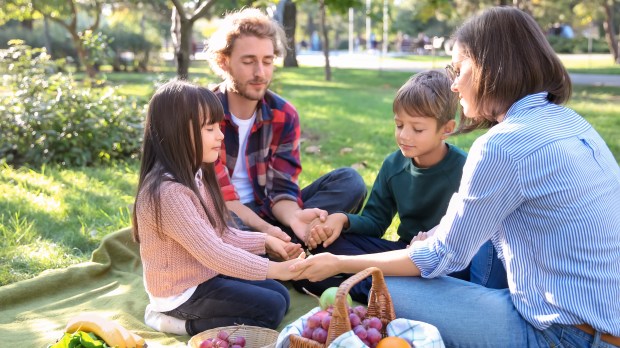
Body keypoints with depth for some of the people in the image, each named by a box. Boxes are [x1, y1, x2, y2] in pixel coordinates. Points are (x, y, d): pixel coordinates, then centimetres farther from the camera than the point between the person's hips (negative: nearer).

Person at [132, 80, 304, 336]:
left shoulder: (195, 176, 2)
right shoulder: (168, 192, -28)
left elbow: (221, 235, 8)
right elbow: (212, 252, -29)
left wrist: (265, 242, 0)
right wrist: (272, 269, -27)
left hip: (206, 275, 9)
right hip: (184, 291, -9)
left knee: (280, 295, 12)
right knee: (271, 309, -10)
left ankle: (182, 316, 10)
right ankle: (187, 324, -2)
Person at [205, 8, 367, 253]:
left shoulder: (284, 115, -2)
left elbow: (281, 188, -7)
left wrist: (294, 217, -32)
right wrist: (265, 230, -36)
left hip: (266, 213, 5)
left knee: (349, 181, -13)